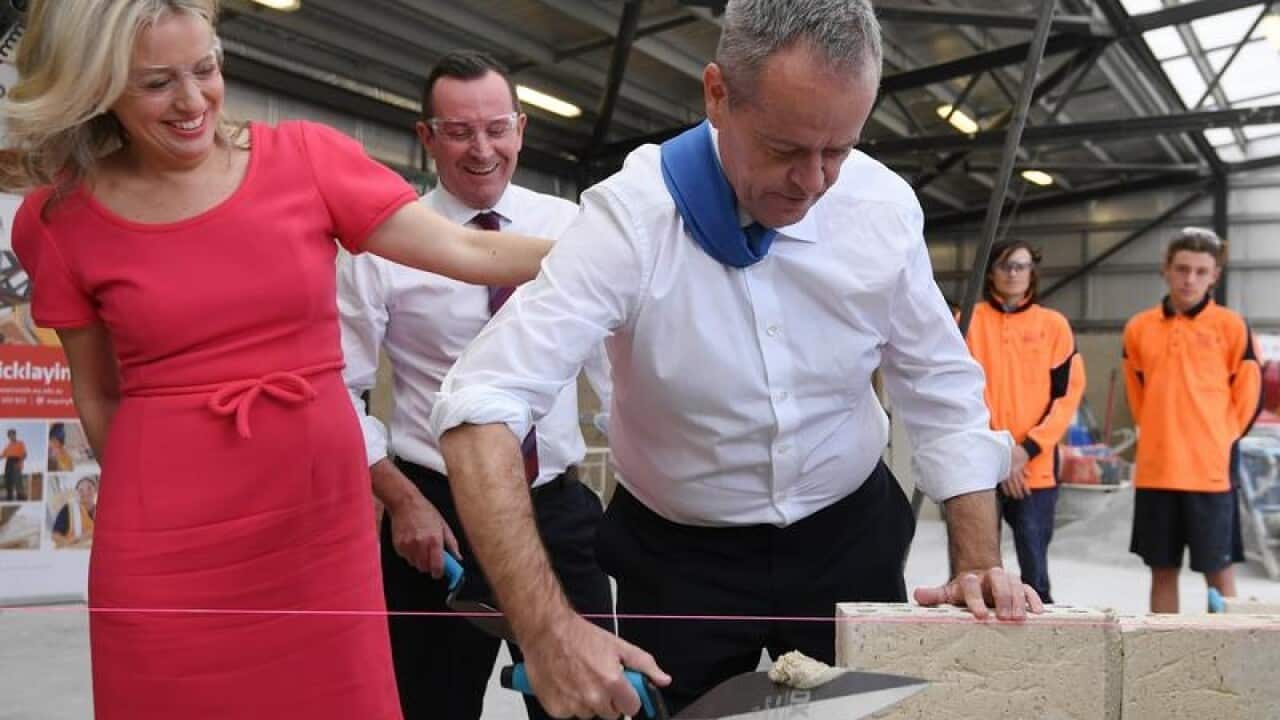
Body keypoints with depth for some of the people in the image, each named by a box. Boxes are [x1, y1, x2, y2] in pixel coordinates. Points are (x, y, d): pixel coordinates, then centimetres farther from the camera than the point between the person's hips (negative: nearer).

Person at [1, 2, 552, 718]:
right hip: (165, 545, 0)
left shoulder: (306, 157, -2)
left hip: (322, 519, 1)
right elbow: (100, 396, 9)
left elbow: (467, 251, -5)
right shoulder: (58, 223, -1)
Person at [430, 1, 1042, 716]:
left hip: (848, 537, 4)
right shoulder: (631, 216, -24)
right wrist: (547, 627, -42)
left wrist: (979, 563, -12)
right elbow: (483, 408, -32)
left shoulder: (886, 206, -12)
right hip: (678, 556, -3)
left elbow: (945, 392, -1)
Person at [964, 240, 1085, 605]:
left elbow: (1068, 393, 2)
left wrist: (1029, 447, -9)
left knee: (1035, 570, 2)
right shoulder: (969, 321, 4)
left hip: (1036, 468, 1)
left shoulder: (1054, 324, 7)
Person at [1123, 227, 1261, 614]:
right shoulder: (1139, 328, 5)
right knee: (1162, 570, 10)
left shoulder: (1231, 326, -4)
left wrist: (1217, 440, 0)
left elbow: (1249, 395, 2)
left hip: (1210, 472, -3)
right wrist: (1159, 437, 13)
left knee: (1217, 569, 4)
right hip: (1154, 472, 3)